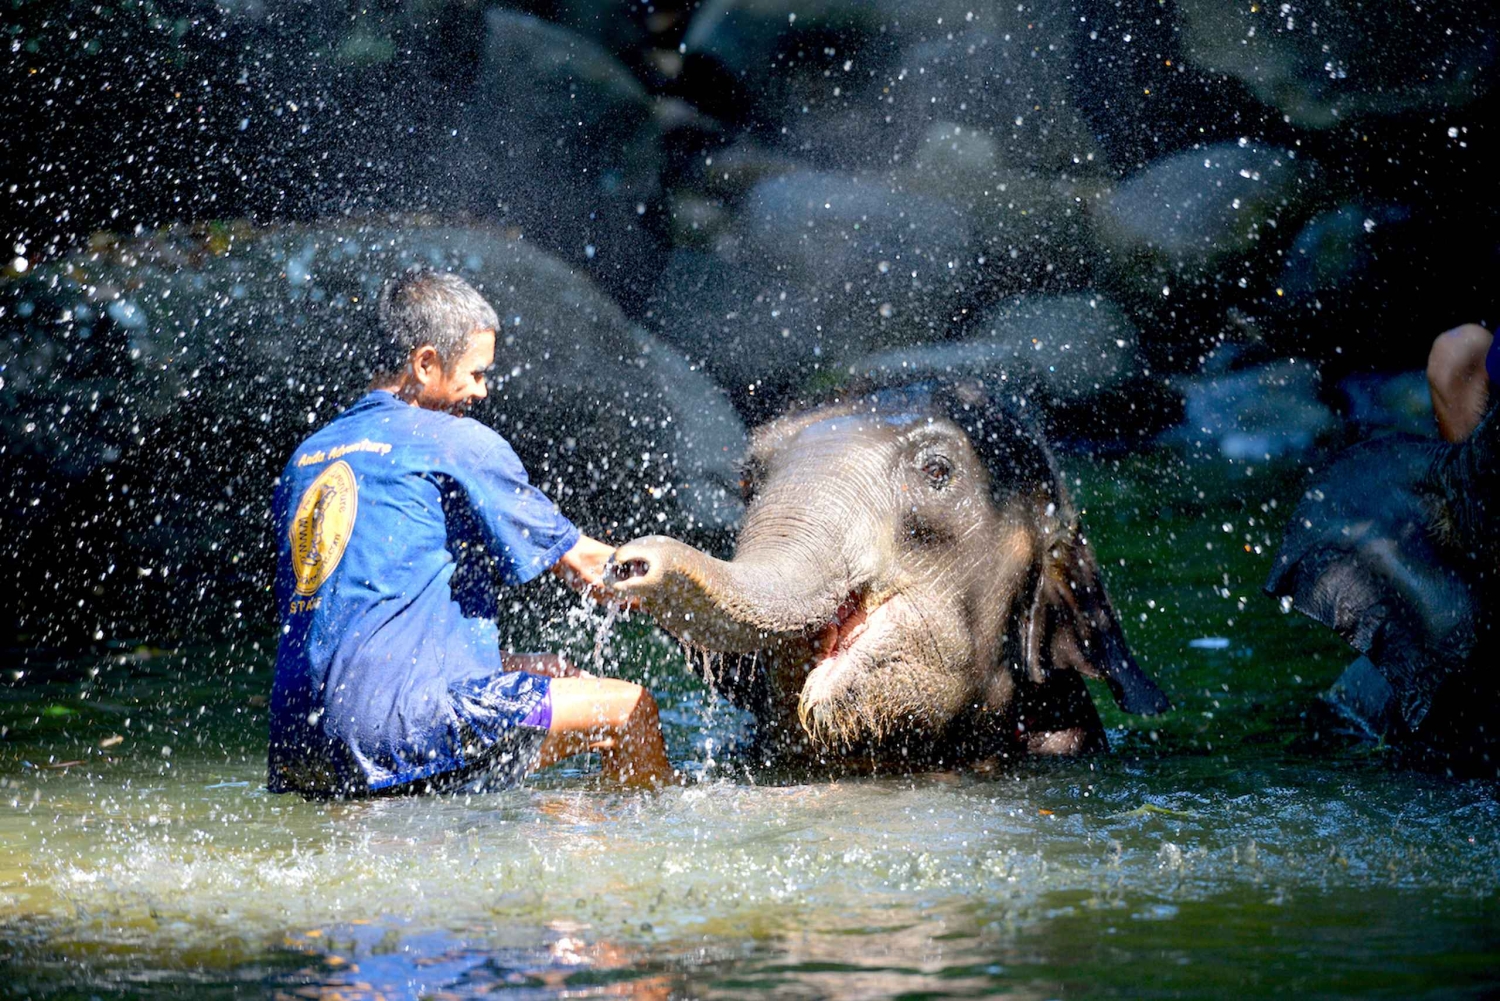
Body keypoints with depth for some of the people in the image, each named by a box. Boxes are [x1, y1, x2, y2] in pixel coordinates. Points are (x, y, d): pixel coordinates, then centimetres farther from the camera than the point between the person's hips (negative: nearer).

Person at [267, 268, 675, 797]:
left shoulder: (305, 458, 19)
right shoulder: (457, 442, -2)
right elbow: (583, 563, 6)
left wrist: (506, 666, 24)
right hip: (395, 730, -8)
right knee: (627, 708, 1)